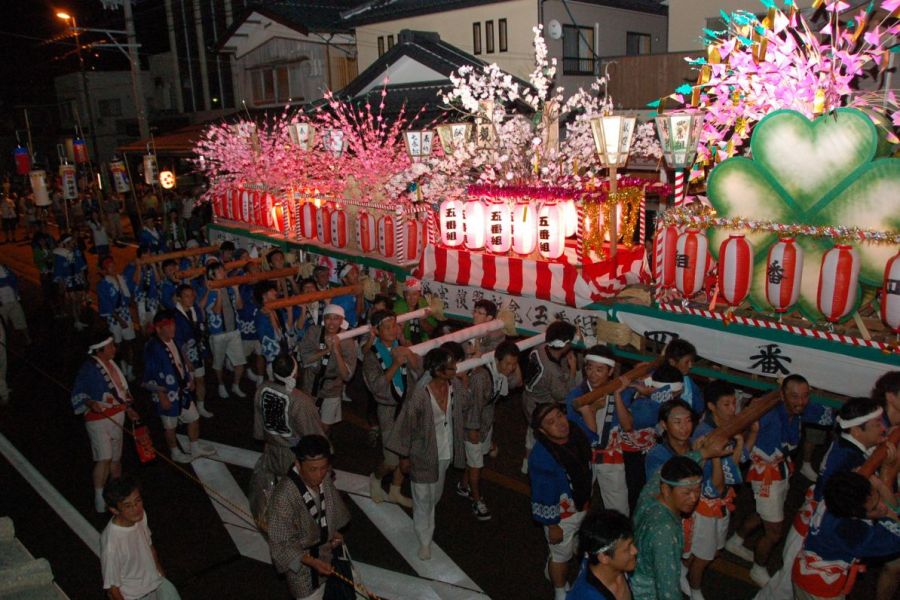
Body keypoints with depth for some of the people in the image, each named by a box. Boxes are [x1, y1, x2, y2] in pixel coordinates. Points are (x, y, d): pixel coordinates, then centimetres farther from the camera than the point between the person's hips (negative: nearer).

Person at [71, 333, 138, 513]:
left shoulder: (111, 364, 8)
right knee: (104, 459, -14)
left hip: (116, 417, 8)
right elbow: (78, 394, -15)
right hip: (99, 419, -8)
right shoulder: (89, 368, -17)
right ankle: (99, 499, -4)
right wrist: (91, 403, -33)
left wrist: (128, 409, 19)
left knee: (116, 458, 18)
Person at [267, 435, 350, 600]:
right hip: (301, 561, -6)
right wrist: (313, 562, -32)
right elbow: (280, 544, -26)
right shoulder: (284, 497, -37)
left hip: (326, 548, 6)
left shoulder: (324, 478, -17)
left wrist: (334, 532, -4)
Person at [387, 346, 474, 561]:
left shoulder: (456, 386, -15)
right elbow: (407, 425, -18)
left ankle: (424, 521, 55)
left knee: (436, 494, 26)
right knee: (423, 498, 10)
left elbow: (465, 410, 5)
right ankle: (424, 541, 32)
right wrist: (404, 456, -9)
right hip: (424, 453, -5)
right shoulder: (420, 395, -30)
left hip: (446, 452, 6)